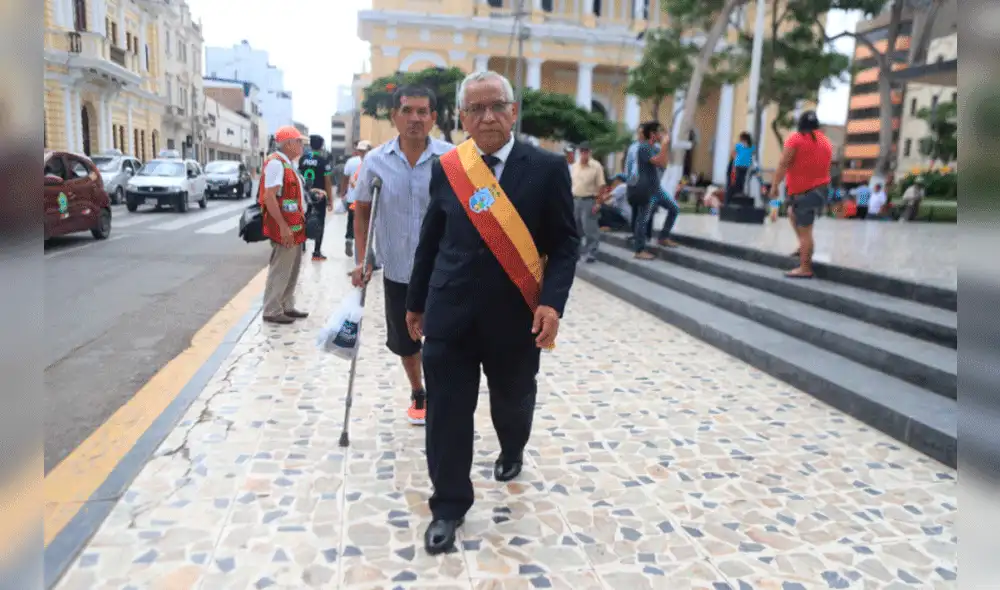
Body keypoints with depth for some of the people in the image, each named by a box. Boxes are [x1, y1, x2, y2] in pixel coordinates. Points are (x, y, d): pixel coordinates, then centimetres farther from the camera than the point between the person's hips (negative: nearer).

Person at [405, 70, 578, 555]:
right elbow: (431, 240, 10)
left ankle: (511, 450, 53)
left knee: (513, 399, 19)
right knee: (447, 410, 4)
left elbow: (564, 242, -4)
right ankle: (449, 506, 22)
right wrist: (416, 301, 14)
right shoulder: (446, 169, 3)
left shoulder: (547, 168, -4)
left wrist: (552, 301, -17)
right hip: (450, 312, 1)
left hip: (514, 314, -1)